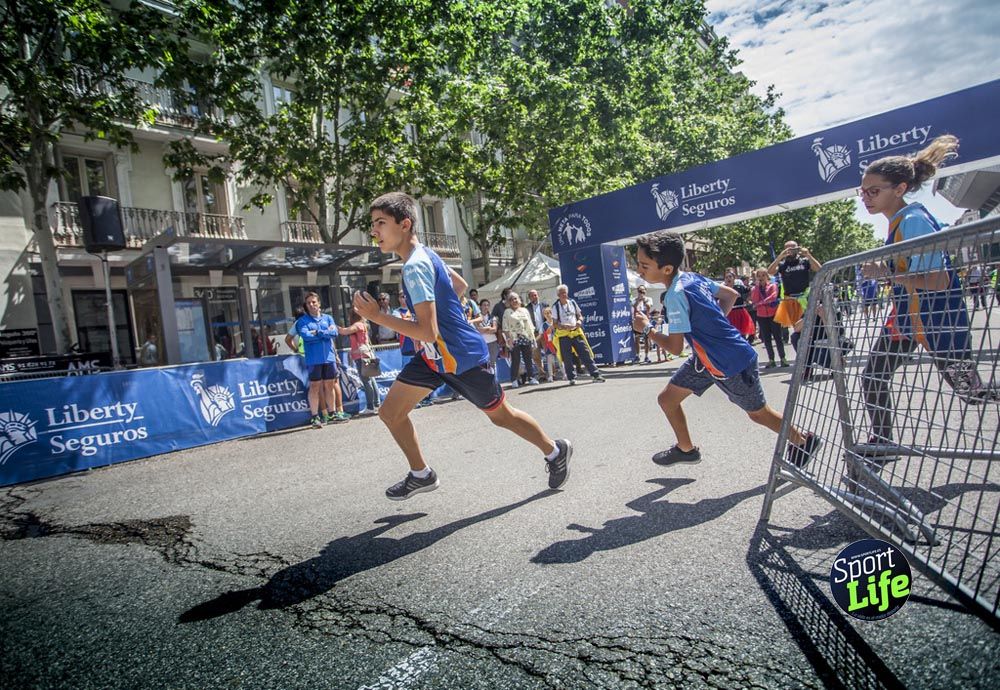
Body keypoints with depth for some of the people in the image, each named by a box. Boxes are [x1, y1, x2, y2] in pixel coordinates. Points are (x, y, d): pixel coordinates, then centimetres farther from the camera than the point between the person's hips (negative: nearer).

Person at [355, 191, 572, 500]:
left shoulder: (415, 266, -25)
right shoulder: (425, 254, 4)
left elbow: (428, 332, -31)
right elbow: (461, 285, 20)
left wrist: (376, 316, -27)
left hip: (463, 356, -9)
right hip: (434, 355, 9)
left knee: (501, 415, 10)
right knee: (390, 412, 4)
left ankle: (555, 451, 34)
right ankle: (421, 474, 23)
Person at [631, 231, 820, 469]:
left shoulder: (676, 295, -28)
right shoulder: (692, 277, -2)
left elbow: (675, 347, -26)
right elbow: (731, 294, 12)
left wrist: (646, 328, -12)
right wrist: (712, 324, 9)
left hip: (732, 364, -9)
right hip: (705, 357, 9)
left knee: (758, 413, 13)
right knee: (667, 398, 9)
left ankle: (803, 441, 38)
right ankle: (686, 449, 29)